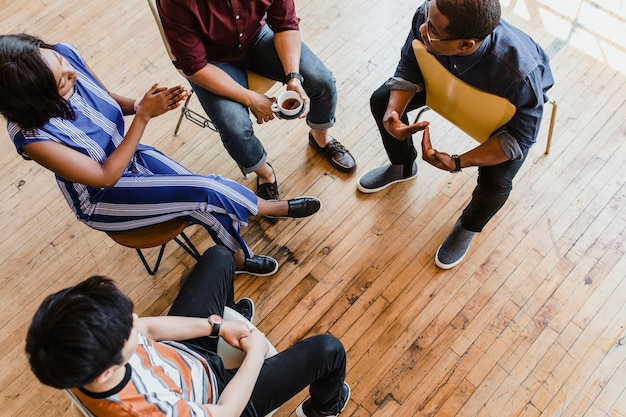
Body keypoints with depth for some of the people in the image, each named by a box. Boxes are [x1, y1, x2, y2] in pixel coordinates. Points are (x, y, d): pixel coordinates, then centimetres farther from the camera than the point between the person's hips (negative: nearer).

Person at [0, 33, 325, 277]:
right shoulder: (31, 135, -34)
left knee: (204, 202, -12)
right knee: (207, 194, -20)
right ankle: (272, 208, 8)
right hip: (102, 198, -5)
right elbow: (106, 177, -24)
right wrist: (143, 115, -28)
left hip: (130, 155, 6)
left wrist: (138, 104, -22)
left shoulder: (64, 55, -19)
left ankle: (238, 258, 14)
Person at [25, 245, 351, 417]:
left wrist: (216, 327, -11)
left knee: (218, 257, 13)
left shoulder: (72, 359, -29)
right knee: (327, 350, -7)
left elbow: (148, 328, -10)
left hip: (177, 352, 6)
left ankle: (228, 317, 49)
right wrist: (255, 351, -15)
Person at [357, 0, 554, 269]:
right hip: (452, 77, 4)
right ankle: (403, 167, 30)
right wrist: (392, 115, -34)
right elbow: (409, 67, -16)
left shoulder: (520, 73, -46)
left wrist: (457, 163, -39)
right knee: (381, 101, -1)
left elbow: (520, 137, -29)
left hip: (509, 108, -4)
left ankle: (469, 226, 15)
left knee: (495, 183, -24)